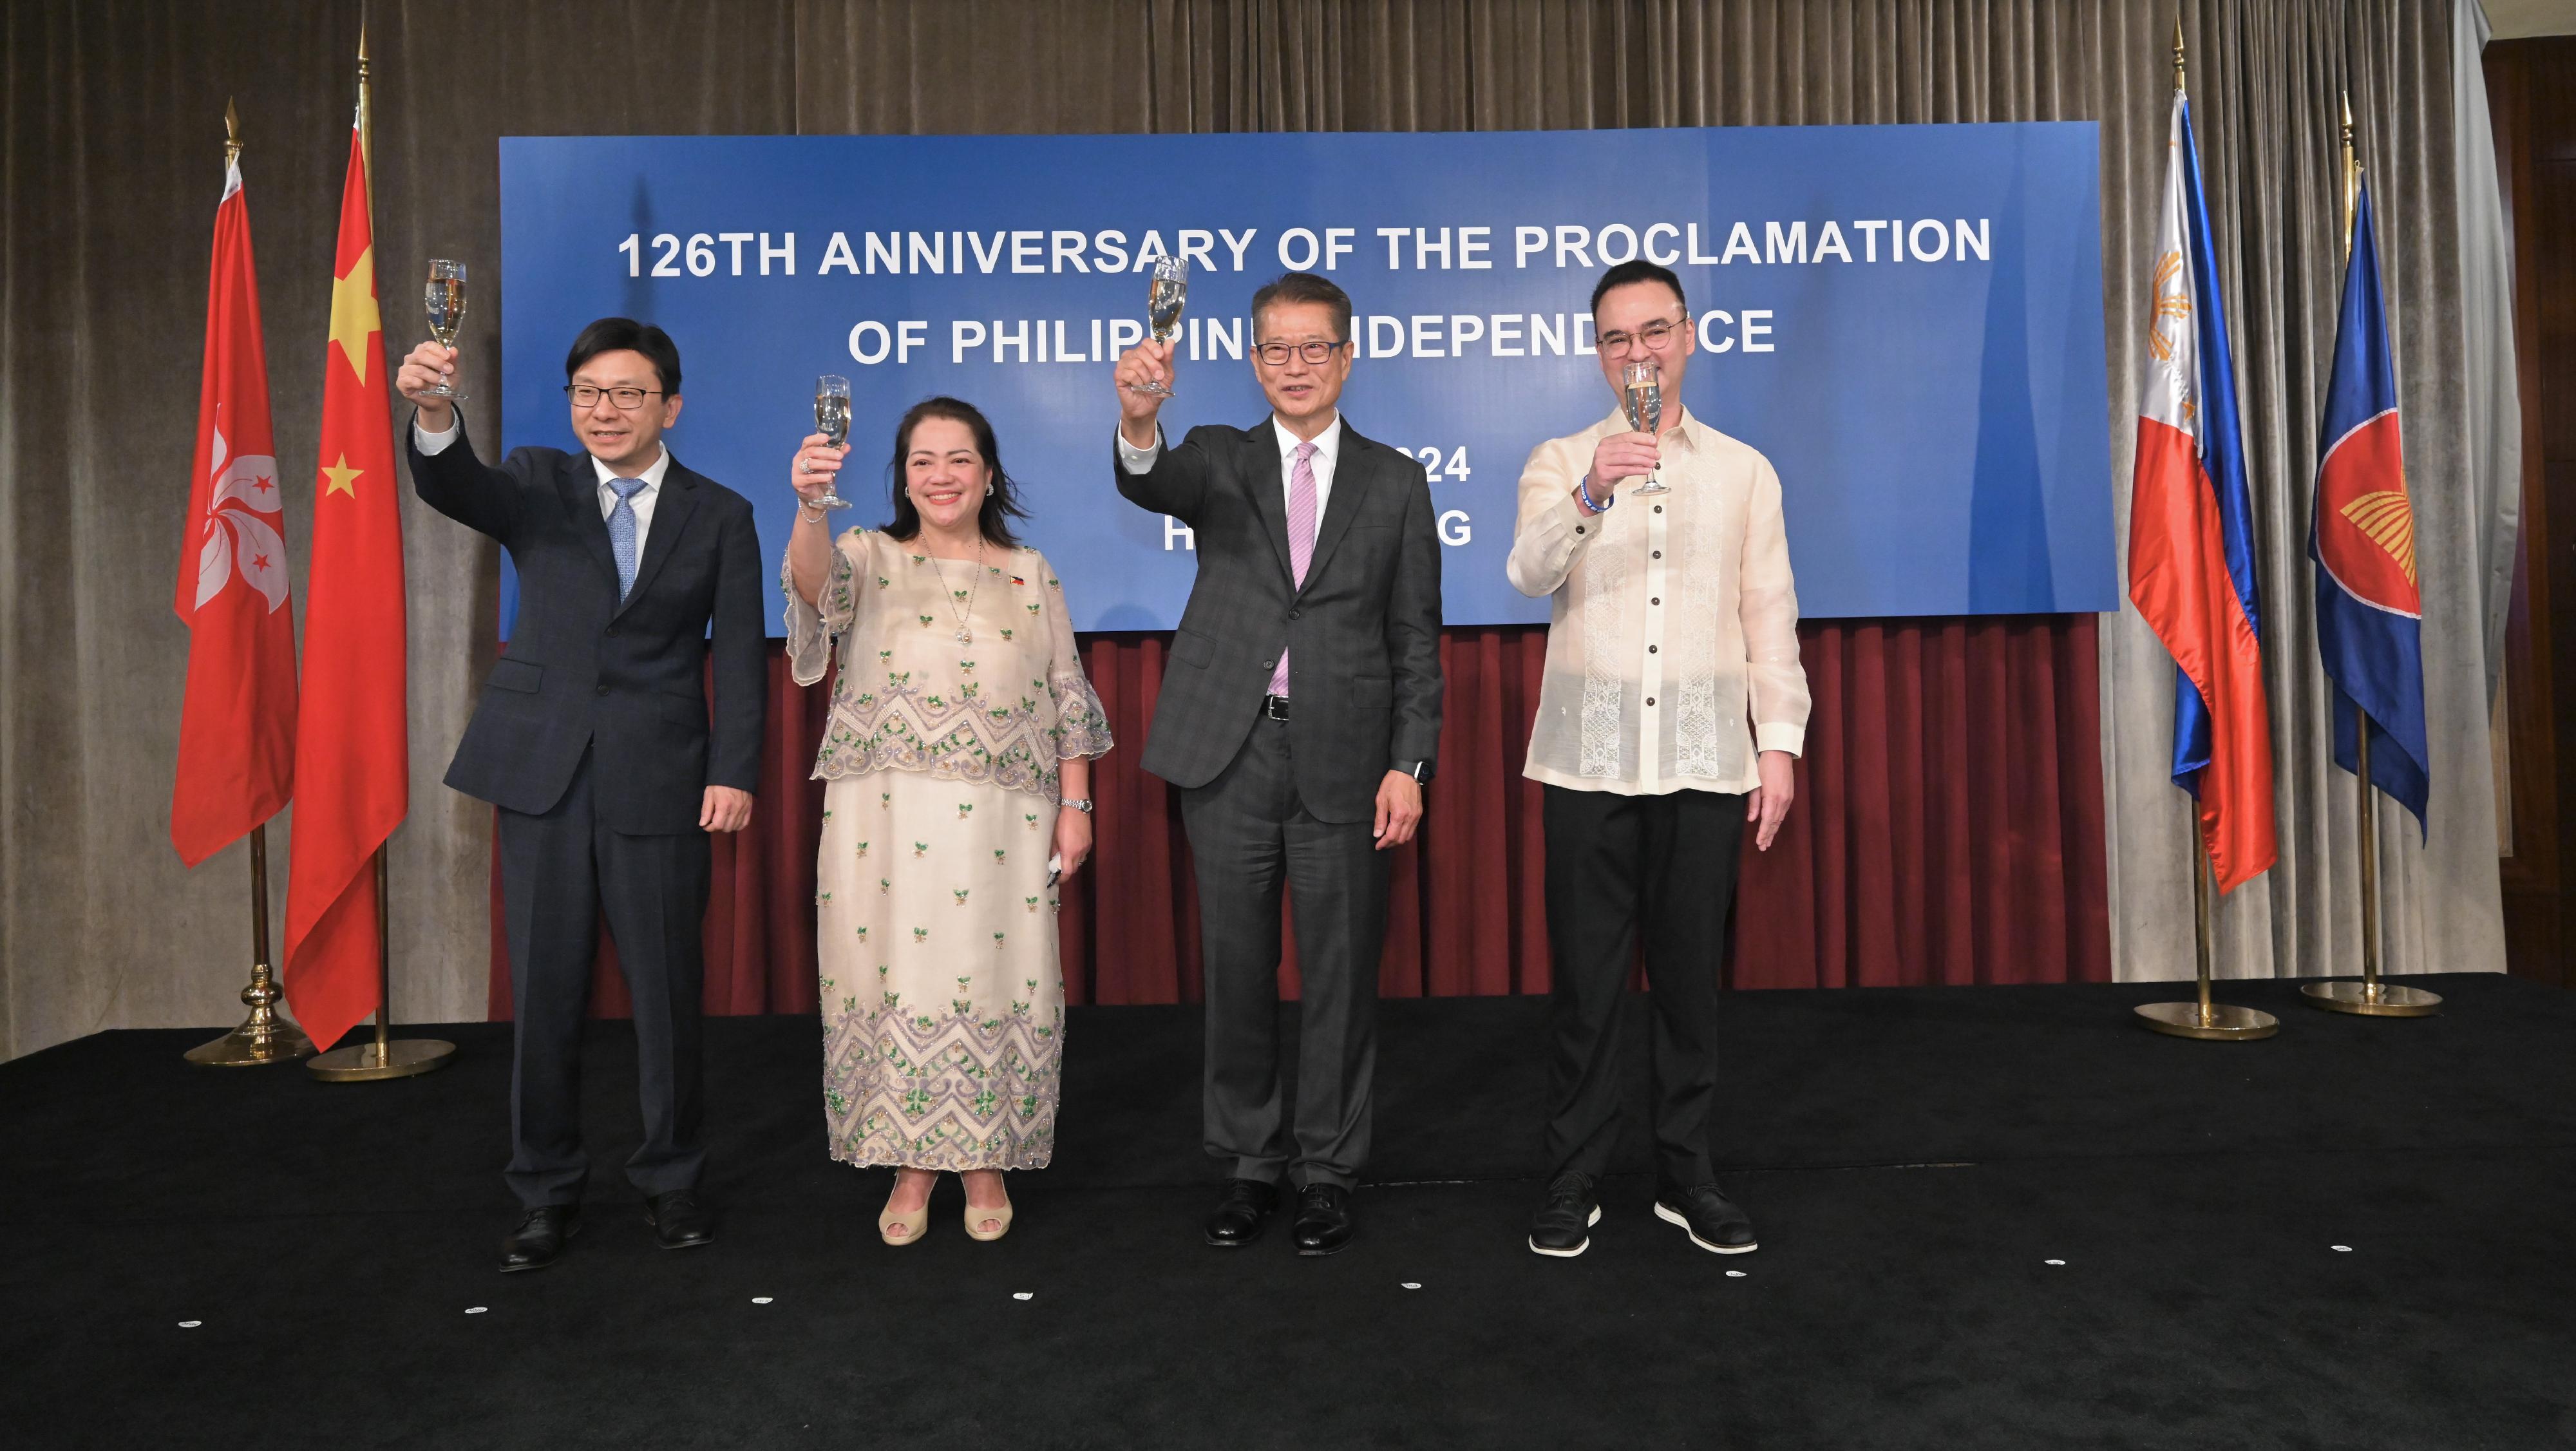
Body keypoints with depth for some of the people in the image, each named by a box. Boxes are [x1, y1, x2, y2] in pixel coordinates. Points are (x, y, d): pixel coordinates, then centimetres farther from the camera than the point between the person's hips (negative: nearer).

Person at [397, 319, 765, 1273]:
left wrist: (735, 772, -10)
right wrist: (434, 415, -37)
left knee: (667, 988, 6)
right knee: (543, 989, 6)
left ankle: (669, 1181, 23)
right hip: (543, 769, 1)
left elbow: (739, 656, 0)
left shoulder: (720, 516, 5)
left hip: (659, 780, -1)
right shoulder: (537, 486, 7)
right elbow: (453, 487, -15)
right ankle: (547, 1193, 21)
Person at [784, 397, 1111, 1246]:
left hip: (1000, 821, 1)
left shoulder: (1031, 575, 12)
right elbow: (817, 584, -17)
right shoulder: (871, 559, 8)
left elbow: (1067, 699, 10)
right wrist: (811, 506, -37)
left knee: (993, 983, 2)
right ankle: (911, 1163, 18)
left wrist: (1075, 806, 3)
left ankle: (984, 1160, 19)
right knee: (895, 979, 2)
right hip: (887, 819, 0)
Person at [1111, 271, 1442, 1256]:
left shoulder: (1396, 483, 8)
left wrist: (1410, 766, -4)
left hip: (1344, 759, 0)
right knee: (1237, 969, 9)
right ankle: (1249, 1164, 25)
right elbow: (1152, 485, -15)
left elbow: (1415, 641, 5)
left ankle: (1328, 1171, 22)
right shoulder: (1220, 458, 10)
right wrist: (1138, 422, -37)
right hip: (1230, 752, 1)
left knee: (1339, 973, 6)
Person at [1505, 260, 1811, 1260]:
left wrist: (1779, 744, 2)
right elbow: (1529, 575, -11)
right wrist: (1591, 495, -28)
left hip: (1705, 760, 1)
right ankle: (1573, 1184, 13)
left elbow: (1771, 621, 10)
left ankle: (1687, 1178, 19)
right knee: (1586, 979, 2)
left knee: (1691, 976, 6)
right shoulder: (1559, 463, 8)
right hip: (1589, 758, -1)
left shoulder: (1745, 472, 13)